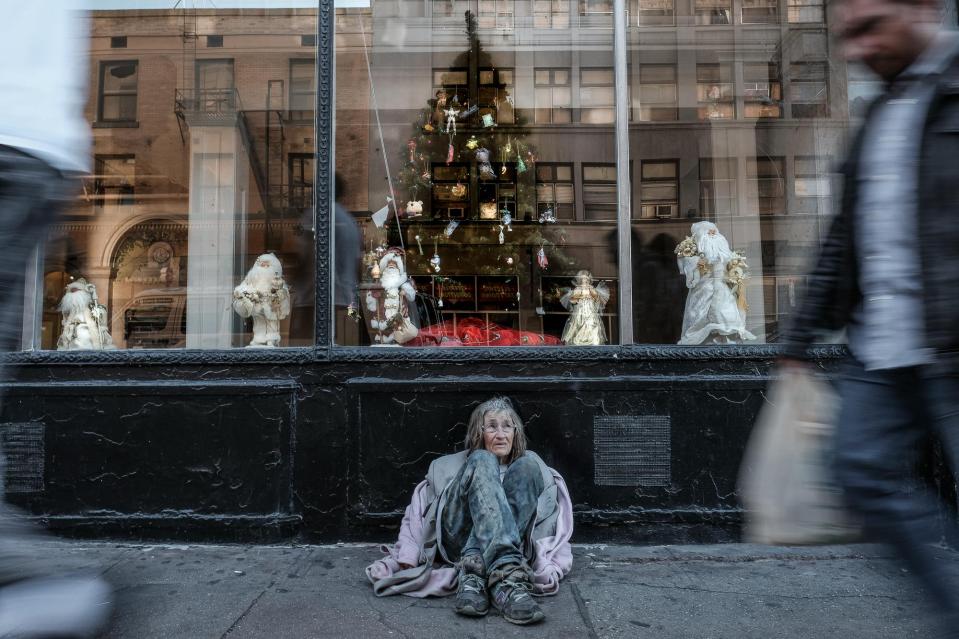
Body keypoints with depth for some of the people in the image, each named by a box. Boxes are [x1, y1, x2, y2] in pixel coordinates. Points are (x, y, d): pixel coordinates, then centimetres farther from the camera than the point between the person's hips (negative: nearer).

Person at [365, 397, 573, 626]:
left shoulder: (531, 463, 26)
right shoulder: (450, 466, 24)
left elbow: (552, 512, 14)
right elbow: (419, 512, 12)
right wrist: (408, 554, -7)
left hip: (512, 545, 1)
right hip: (458, 542, 0)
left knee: (526, 466, -18)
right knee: (482, 461, -20)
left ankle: (474, 575, -35)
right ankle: (508, 576, -44)